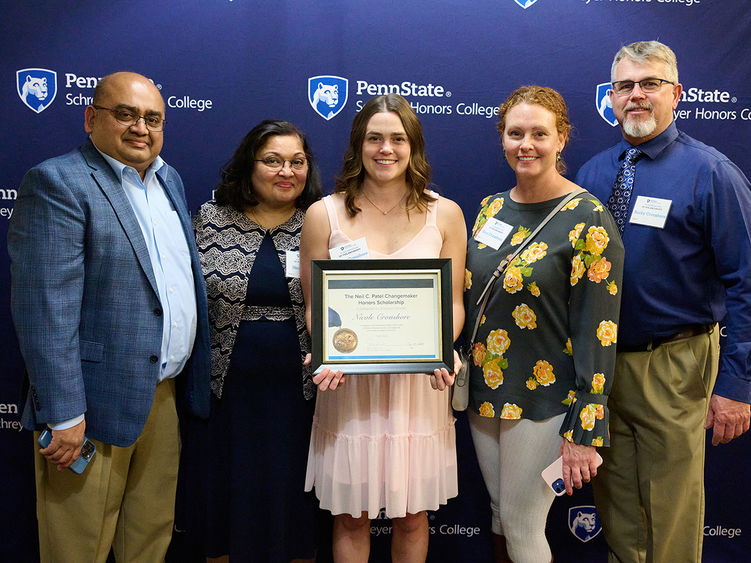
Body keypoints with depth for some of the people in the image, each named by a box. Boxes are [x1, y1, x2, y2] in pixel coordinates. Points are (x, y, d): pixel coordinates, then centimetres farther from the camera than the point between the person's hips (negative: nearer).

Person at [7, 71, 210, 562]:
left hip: (166, 397, 7)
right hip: (97, 404, -6)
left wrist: (190, 382, 13)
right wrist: (64, 414, -20)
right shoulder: (57, 183, -12)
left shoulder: (169, 179, 12)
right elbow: (45, 307, -18)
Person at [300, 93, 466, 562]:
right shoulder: (325, 215, 1)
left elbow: (453, 303, 5)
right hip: (349, 382, 0)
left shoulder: (445, 214, 4)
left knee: (413, 515, 14)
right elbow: (314, 305, 3)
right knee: (351, 516, 11)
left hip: (420, 382, 1)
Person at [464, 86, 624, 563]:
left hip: (543, 400, -6)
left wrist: (585, 431, -16)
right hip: (483, 392, 6)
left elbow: (597, 332, -15)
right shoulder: (491, 209, 6)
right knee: (500, 518, 19)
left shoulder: (588, 220, -13)